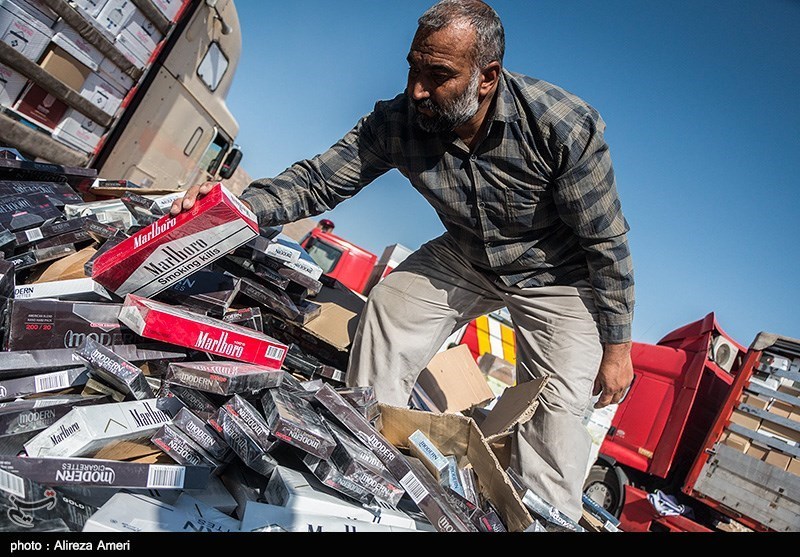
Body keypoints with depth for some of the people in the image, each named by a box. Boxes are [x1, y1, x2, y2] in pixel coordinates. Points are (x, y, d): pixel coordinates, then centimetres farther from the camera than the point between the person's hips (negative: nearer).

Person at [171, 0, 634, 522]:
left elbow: (606, 241, -21)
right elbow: (318, 179, -15)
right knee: (387, 307, -9)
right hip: (466, 257, 4)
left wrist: (617, 345, -14)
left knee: (560, 403, -14)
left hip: (557, 273, -3)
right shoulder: (397, 121, -20)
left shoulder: (567, 125, -30)